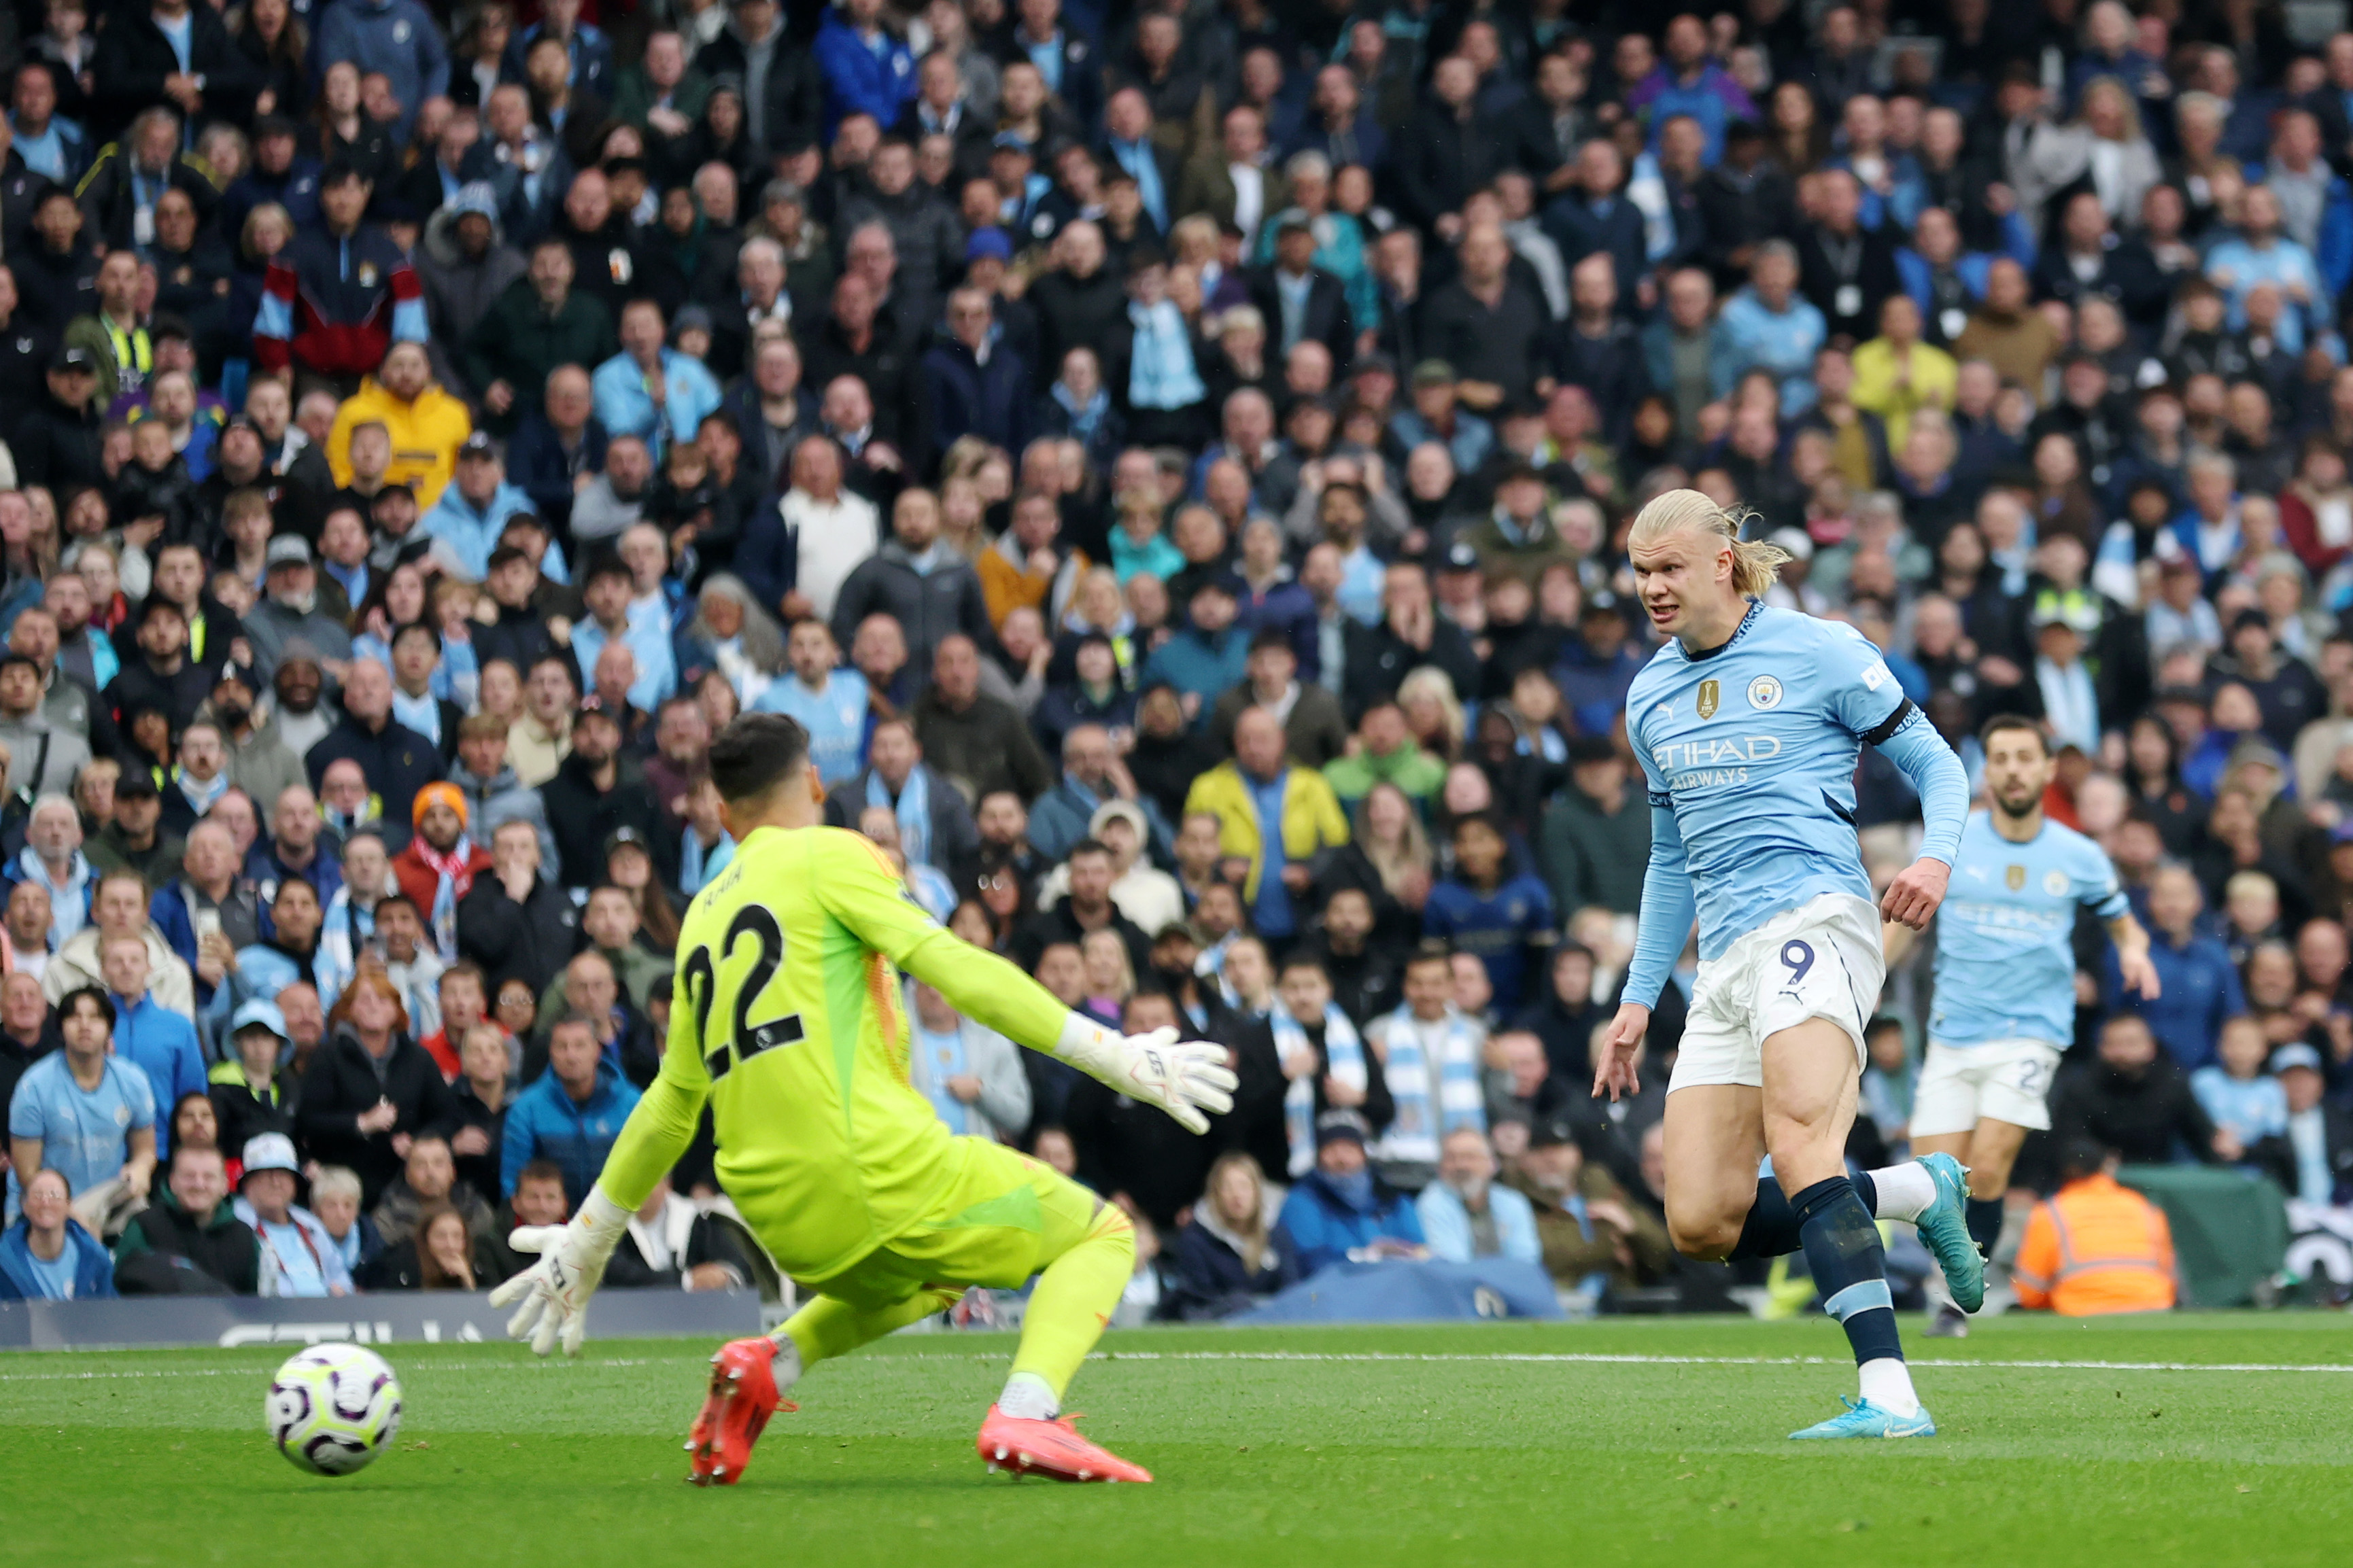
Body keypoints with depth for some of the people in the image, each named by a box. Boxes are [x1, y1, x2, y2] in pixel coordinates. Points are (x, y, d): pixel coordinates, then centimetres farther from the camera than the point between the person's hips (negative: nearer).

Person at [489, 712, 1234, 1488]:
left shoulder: (702, 918, 20)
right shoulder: (828, 856, 1)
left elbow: (670, 1105, 24)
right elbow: (957, 970, -10)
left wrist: (586, 1242, 35)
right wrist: (1119, 1059, -10)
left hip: (780, 1218, 7)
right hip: (877, 1169, -7)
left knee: (923, 1279, 36)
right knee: (1101, 1237, 7)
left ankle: (769, 1362, 10)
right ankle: (1024, 1415, -18)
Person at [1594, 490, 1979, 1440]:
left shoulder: (1819, 653, 0)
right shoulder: (1650, 695, 19)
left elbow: (1937, 764, 5)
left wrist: (1936, 855, -16)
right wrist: (1640, 999, 26)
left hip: (1813, 919, -7)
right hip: (1726, 961, 7)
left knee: (1798, 1146, -29)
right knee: (1701, 1223, -5)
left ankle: (1890, 1398, -36)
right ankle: (1918, 1192, 14)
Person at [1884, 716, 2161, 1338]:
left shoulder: (2078, 857, 3)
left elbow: (2123, 923, 16)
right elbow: (1905, 918, 14)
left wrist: (2135, 951, -8)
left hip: (2031, 1033, -2)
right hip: (1953, 1034, 2)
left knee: (1986, 1168, -20)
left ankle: (1958, 1302, -5)